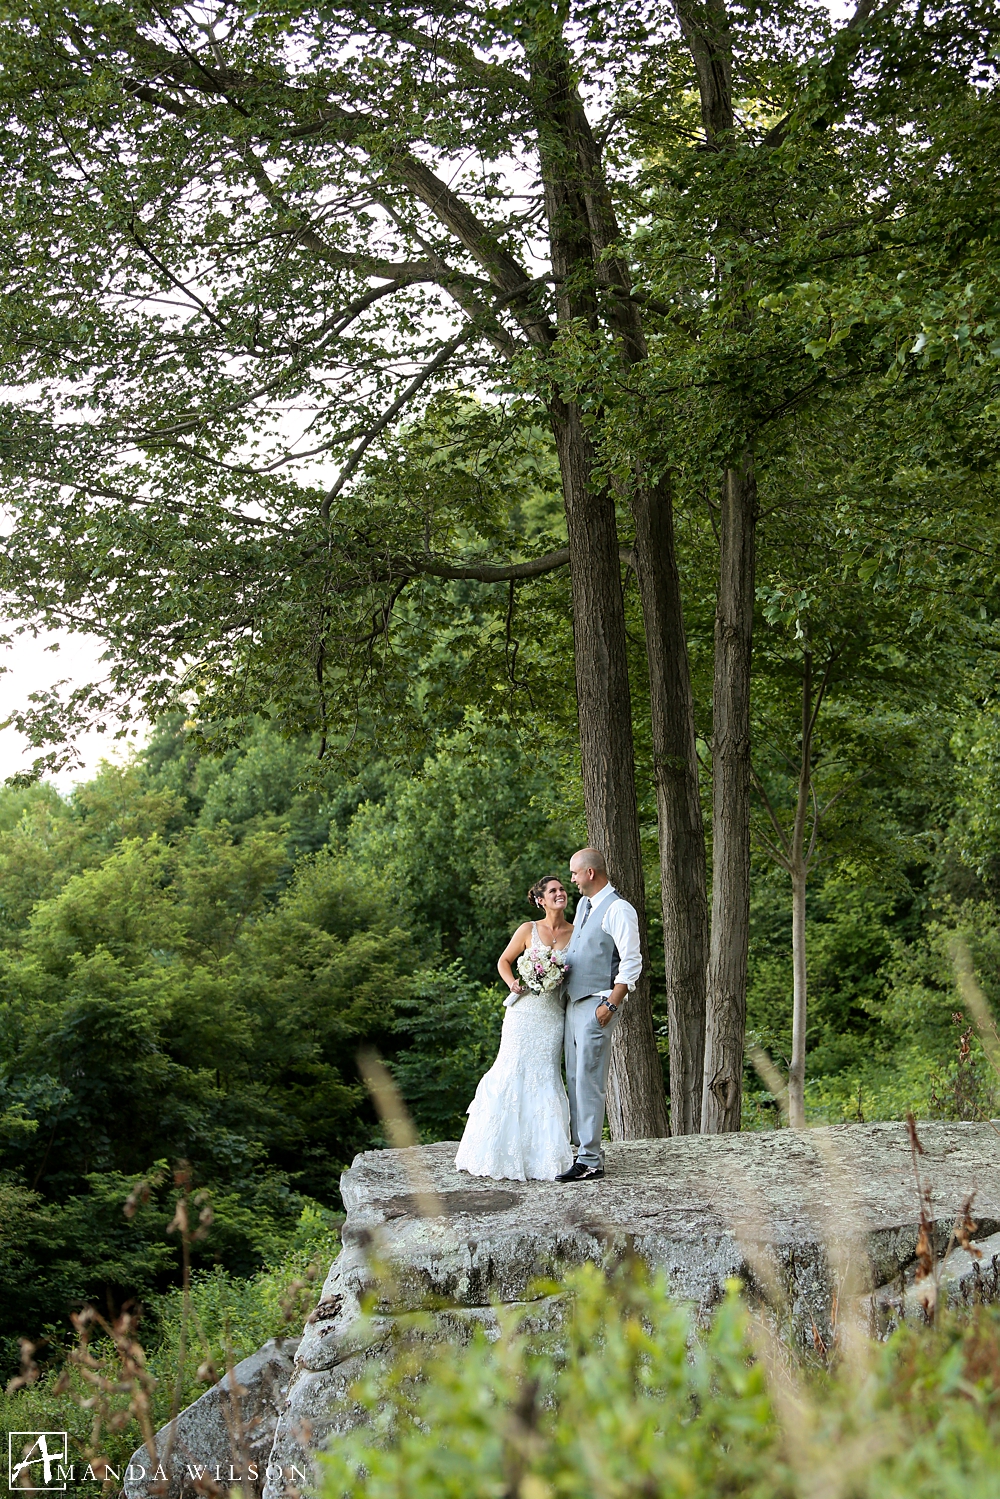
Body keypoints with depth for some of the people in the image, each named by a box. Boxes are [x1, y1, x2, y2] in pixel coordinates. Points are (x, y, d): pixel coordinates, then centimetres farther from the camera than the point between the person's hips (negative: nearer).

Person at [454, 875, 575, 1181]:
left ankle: (542, 1155, 7)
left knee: (544, 1078, 0)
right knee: (512, 1074, -5)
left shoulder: (576, 933, 5)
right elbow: (504, 961, 10)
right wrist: (513, 983, -9)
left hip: (553, 1016, 1)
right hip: (524, 1011, -1)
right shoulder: (528, 930, 1)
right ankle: (503, 1153, 2)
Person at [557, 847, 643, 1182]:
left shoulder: (618, 910, -12)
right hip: (573, 1001, 9)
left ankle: (590, 1160, -8)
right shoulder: (583, 906, 15)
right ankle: (583, 1148, 16)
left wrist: (610, 1005, -20)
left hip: (597, 1005, -9)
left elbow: (632, 963, -16)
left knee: (588, 1081, -10)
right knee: (574, 1079, 10)